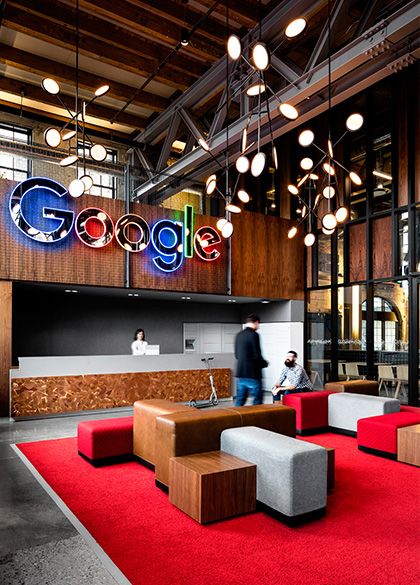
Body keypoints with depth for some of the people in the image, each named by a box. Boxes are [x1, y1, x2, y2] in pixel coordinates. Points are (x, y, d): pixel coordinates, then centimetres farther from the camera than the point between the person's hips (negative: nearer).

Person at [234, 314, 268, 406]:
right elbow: (257, 355, -16)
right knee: (257, 402, 3)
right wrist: (265, 363, 2)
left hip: (241, 373, 7)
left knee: (240, 401, 12)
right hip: (252, 374, -7)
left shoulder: (239, 335, 10)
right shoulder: (254, 335, -13)